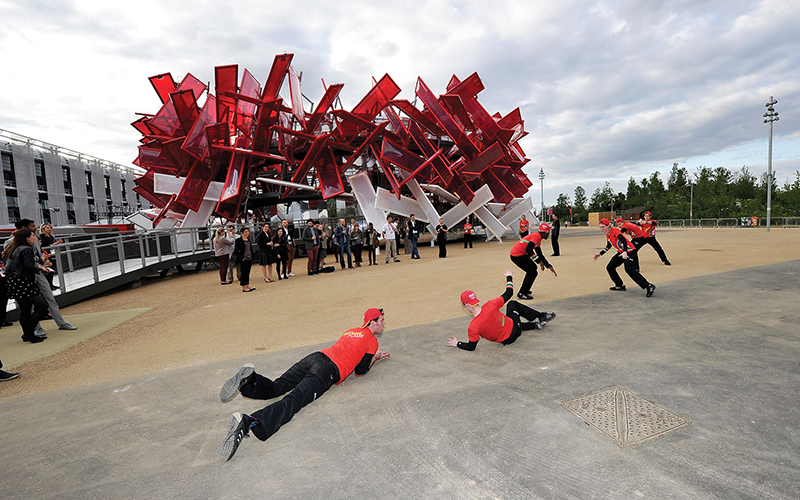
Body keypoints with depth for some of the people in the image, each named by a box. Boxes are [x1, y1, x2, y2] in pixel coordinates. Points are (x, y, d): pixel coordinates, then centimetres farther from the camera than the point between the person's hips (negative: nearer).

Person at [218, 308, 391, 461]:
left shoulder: (351, 331, 30)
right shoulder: (372, 340, 9)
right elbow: (360, 371, 9)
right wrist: (374, 358, 27)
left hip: (315, 357, 7)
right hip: (328, 370, -7)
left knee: (275, 388, 3)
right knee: (292, 402, -22)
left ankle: (250, 379, -26)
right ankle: (248, 423, -44)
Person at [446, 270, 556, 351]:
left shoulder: (473, 327, -32)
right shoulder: (491, 305, -30)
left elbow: (471, 347, -17)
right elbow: (509, 293, -13)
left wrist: (457, 344, -2)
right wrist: (509, 277, 3)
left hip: (507, 340, 1)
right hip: (514, 328, 0)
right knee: (512, 304, 28)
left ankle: (536, 324, 43)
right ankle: (541, 317, 40)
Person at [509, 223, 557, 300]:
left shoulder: (538, 238, 20)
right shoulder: (537, 236, -12)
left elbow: (540, 255, 24)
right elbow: (528, 249, -26)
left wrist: (549, 266, 19)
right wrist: (539, 261, -21)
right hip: (518, 256, -10)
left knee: (533, 267, 25)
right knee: (533, 273, -5)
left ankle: (524, 290, 30)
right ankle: (521, 294, -1)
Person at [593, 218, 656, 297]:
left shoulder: (615, 231, -19)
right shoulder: (607, 235, 9)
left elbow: (624, 241, -31)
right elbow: (608, 246, 24)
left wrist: (625, 252, -45)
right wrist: (600, 253, 25)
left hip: (629, 251, -10)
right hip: (621, 253, 10)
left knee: (630, 270, -23)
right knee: (610, 267, 9)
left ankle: (649, 286, -20)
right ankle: (620, 286, 18)